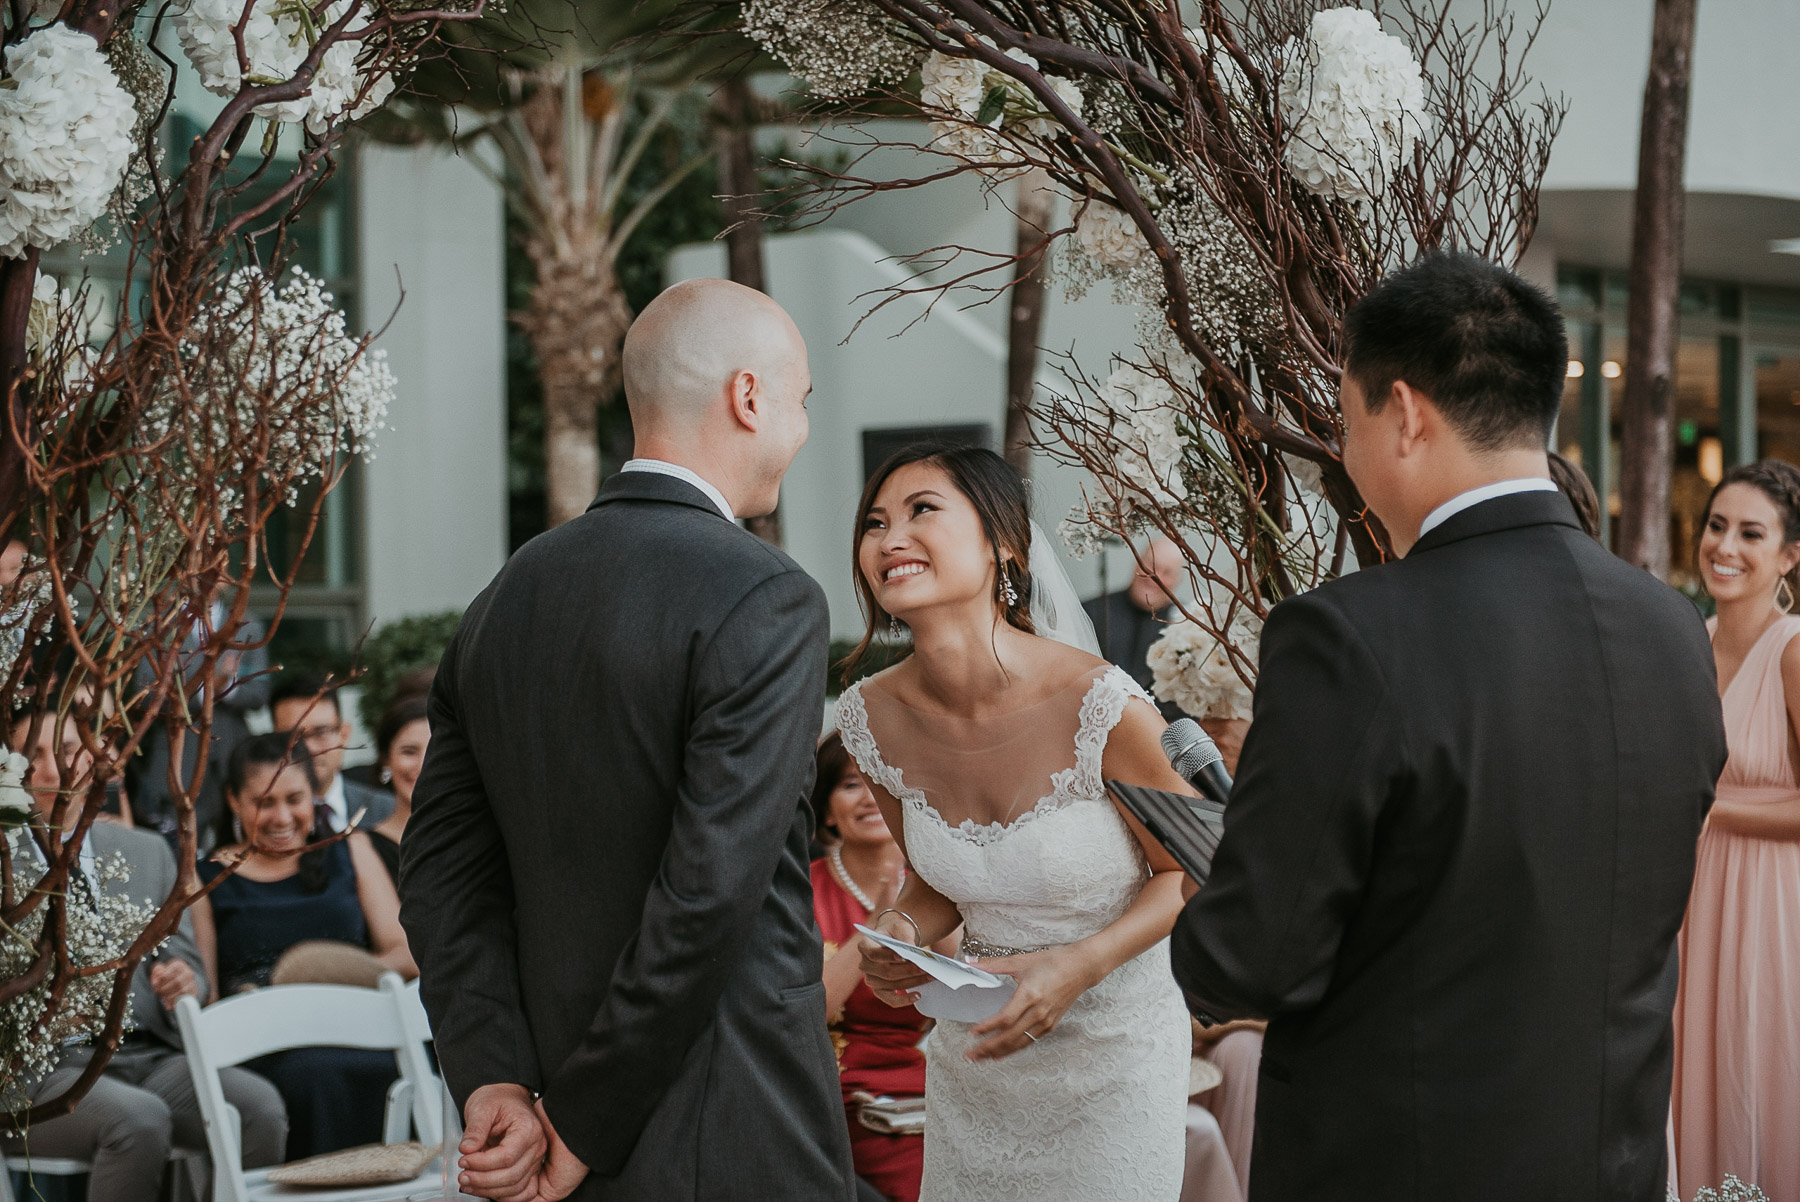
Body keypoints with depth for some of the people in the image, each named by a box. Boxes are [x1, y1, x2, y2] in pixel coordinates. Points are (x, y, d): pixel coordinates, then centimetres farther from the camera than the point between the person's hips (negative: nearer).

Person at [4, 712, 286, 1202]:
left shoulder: (147, 852, 20)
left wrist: (183, 984, -4)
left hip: (152, 1055, 4)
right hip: (45, 1069, -4)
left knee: (260, 1106, -25)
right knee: (139, 1119, -36)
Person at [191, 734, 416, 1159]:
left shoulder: (349, 851, 21)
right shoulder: (208, 880, 17)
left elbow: (406, 953, 13)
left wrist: (357, 970, -8)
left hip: (354, 1028, 1)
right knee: (314, 1073, -38)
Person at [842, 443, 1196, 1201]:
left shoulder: (1100, 705, -24)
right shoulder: (873, 718, -10)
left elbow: (1186, 872, -10)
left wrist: (1077, 967, -25)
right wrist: (900, 936, -15)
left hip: (1112, 1053, -4)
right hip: (974, 1052, 4)